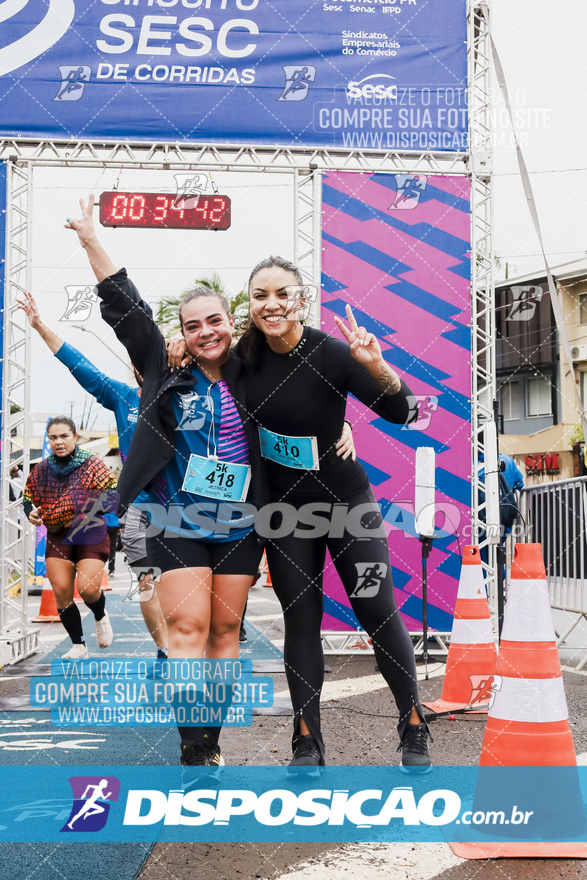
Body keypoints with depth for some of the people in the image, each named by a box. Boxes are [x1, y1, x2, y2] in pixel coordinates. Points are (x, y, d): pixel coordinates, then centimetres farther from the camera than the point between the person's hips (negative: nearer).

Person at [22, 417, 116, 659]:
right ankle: (78, 645, 13)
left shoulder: (92, 464, -7)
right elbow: (29, 496, 17)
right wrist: (31, 512, -6)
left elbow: (113, 496, -11)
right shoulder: (42, 469, 5)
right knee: (61, 591, -4)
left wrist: (86, 508, -26)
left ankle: (101, 616, 24)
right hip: (57, 537, 4)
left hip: (90, 534, -4)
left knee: (88, 588, -15)